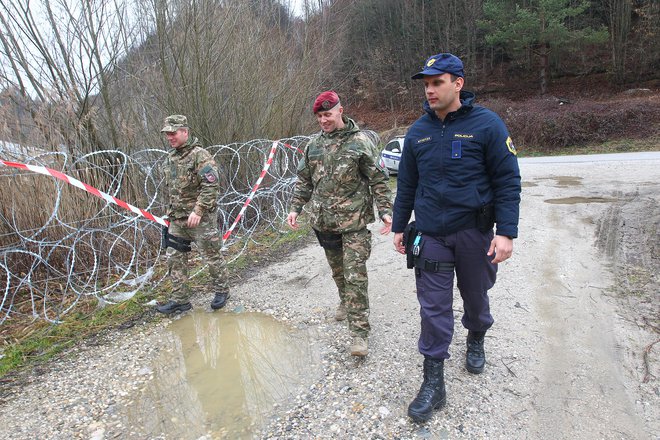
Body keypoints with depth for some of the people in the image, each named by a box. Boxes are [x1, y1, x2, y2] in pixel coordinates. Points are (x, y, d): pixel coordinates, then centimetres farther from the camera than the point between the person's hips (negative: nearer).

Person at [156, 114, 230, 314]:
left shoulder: (200, 155, -15)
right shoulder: (171, 157, 12)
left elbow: (211, 185, -22)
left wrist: (198, 210, -26)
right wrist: (171, 211, 19)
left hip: (200, 217, -8)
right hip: (177, 217, 8)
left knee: (212, 255, 5)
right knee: (174, 258, 8)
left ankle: (221, 290, 26)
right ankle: (180, 300, 19)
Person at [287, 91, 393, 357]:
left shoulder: (359, 142, -6)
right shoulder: (314, 144, 9)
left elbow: (378, 179, -5)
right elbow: (304, 180, 16)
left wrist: (385, 211, -14)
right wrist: (295, 208, 8)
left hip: (353, 222, -5)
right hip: (323, 221, 5)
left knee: (355, 275, -6)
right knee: (337, 270, 19)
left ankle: (359, 331, 3)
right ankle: (346, 302, 45)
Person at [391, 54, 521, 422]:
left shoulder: (487, 125, -7)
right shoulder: (418, 132, 5)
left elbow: (508, 181, -7)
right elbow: (406, 184, 12)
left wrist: (506, 232, -14)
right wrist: (399, 226, 13)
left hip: (474, 232, -2)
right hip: (430, 236, 2)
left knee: (475, 295, 18)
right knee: (433, 308, 1)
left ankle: (476, 340, 49)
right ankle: (434, 383, 13)